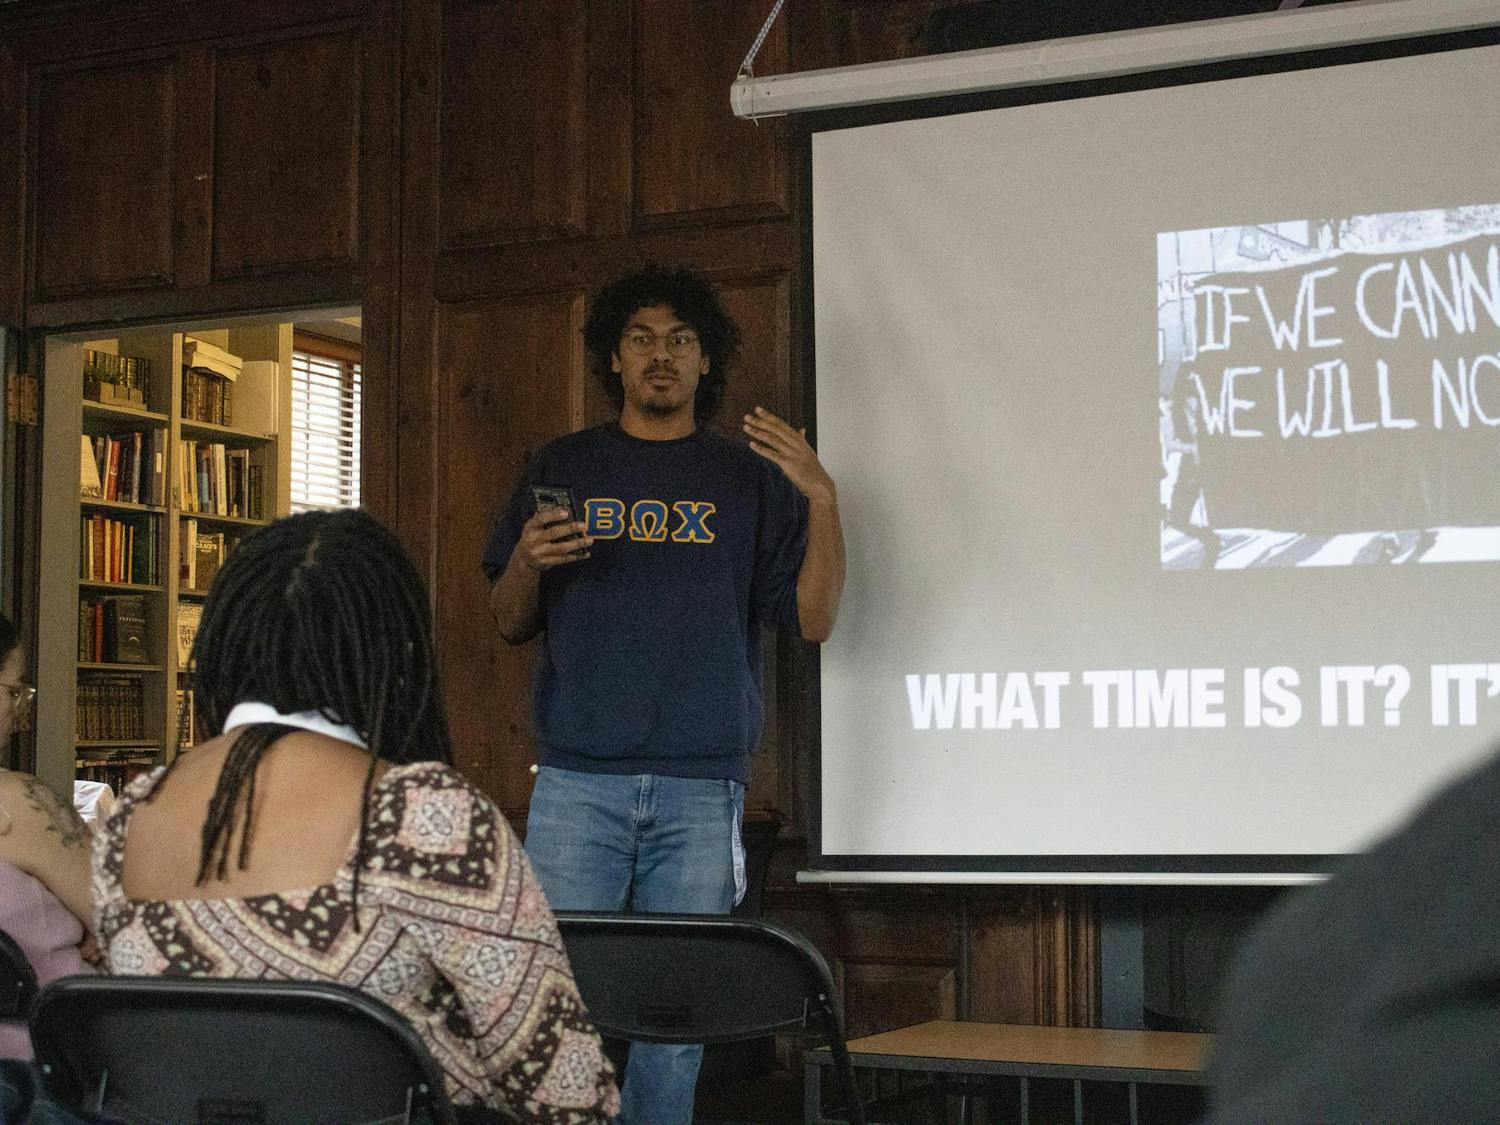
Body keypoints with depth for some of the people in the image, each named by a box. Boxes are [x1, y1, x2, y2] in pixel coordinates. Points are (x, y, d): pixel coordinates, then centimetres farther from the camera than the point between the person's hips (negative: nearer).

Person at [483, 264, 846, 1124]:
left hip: (702, 788, 0)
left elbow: (814, 620, 4)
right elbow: (512, 626, 15)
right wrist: (526, 561, -7)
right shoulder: (563, 469, 14)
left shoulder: (750, 479, 12)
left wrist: (823, 500, -9)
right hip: (577, 780, 0)